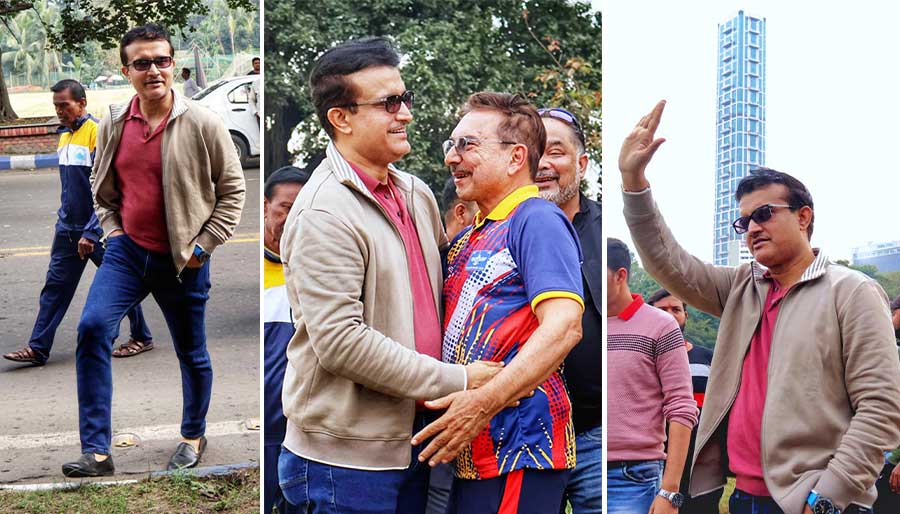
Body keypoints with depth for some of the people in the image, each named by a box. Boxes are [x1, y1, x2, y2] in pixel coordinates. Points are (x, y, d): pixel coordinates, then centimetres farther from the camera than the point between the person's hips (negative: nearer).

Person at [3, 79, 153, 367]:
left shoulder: (98, 133, -16)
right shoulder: (65, 135, 9)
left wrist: (90, 233, -22)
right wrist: (64, 219, 19)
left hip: (99, 229, -7)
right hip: (68, 228, 7)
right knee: (55, 286, 3)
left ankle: (142, 338, 23)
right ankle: (37, 349, 3)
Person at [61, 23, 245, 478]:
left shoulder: (203, 125, -12)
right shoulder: (113, 124, 0)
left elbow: (232, 189, -4)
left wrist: (203, 245, -8)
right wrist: (111, 229, 5)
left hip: (182, 260, -2)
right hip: (127, 250, 3)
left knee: (191, 352, 12)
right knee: (92, 328, -17)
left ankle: (194, 436, 38)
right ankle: (96, 451, -12)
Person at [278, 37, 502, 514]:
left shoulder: (416, 194, 10)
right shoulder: (323, 214, -17)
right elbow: (339, 341, -22)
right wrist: (456, 381, -17)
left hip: (411, 441, 8)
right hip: (346, 456, -8)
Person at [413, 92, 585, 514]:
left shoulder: (537, 221, -8)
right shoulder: (468, 239, 19)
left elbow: (563, 326, -21)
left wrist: (484, 402, -26)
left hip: (519, 448, -9)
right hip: (476, 449, 9)